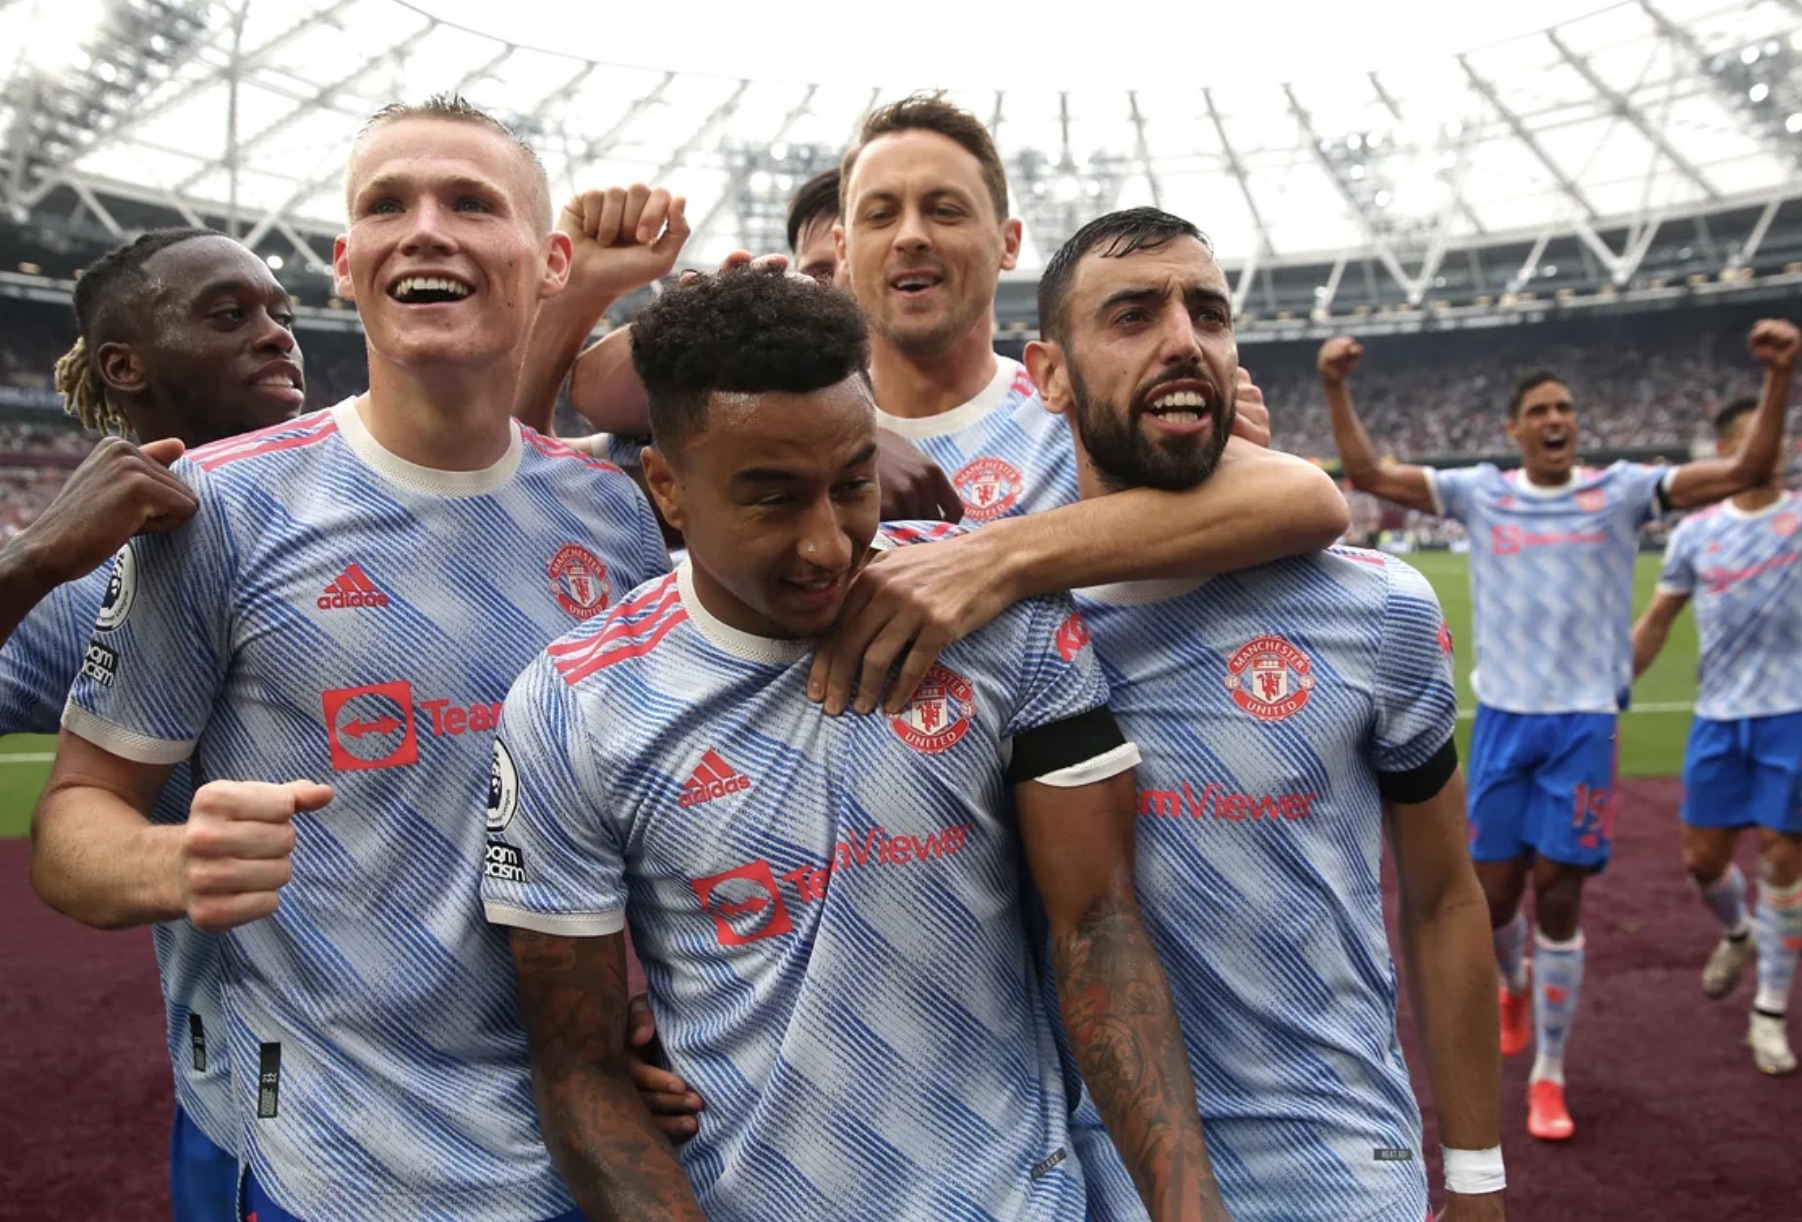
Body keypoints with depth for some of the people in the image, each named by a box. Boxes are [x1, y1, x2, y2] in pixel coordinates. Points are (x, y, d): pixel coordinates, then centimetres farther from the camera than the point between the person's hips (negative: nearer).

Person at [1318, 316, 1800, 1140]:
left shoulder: (1619, 490, 1)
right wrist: (1337, 390, -14)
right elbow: (1368, 475, -2)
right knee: (1494, 893, 8)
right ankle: (1513, 987, 44)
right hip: (1503, 718, 1)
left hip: (1584, 722, -1)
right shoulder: (1480, 492, 3)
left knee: (1558, 897, 2)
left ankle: (1548, 1075, 19)